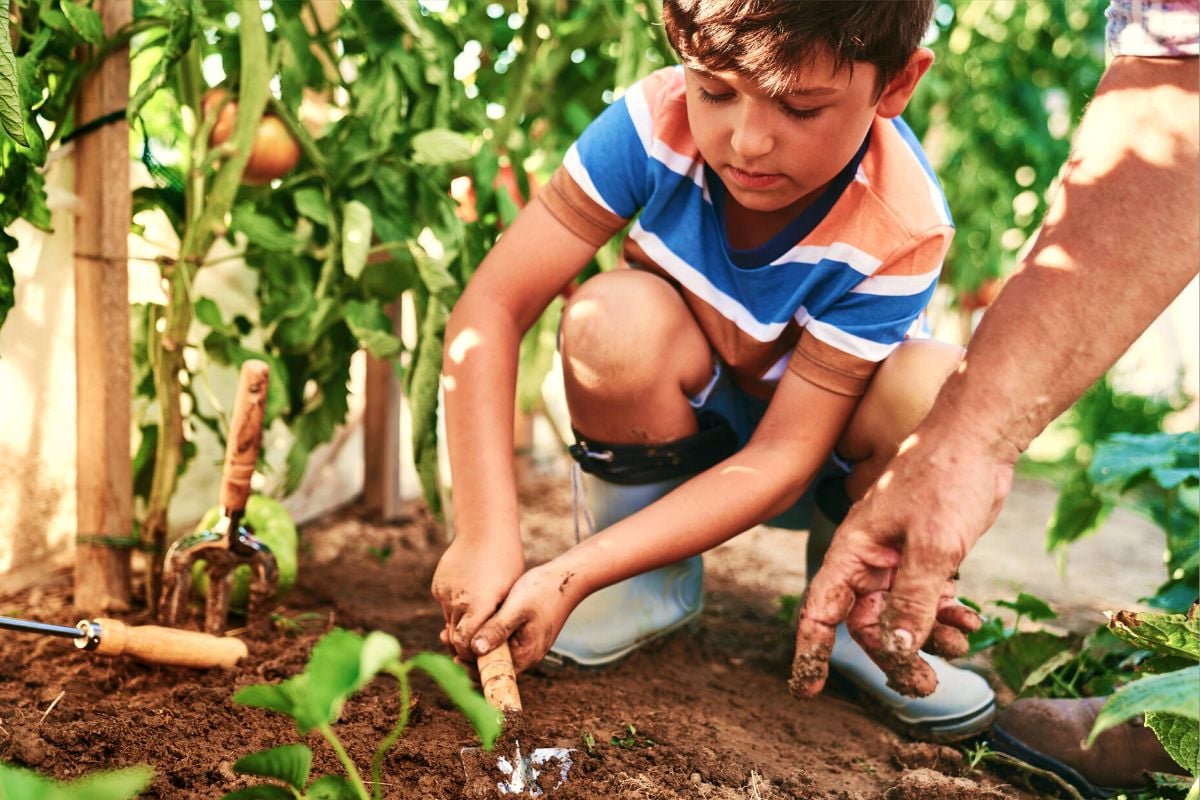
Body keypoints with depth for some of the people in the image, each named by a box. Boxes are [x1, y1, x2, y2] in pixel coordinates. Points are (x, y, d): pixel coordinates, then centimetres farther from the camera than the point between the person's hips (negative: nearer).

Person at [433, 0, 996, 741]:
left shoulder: (902, 231, -29)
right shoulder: (657, 122, -27)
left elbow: (783, 456, -29)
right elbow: (492, 306, -28)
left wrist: (571, 577, -37)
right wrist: (486, 537, -36)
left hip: (822, 467, -1)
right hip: (681, 429, 1)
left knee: (939, 392, -33)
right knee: (616, 319, -32)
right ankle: (654, 586, -6)